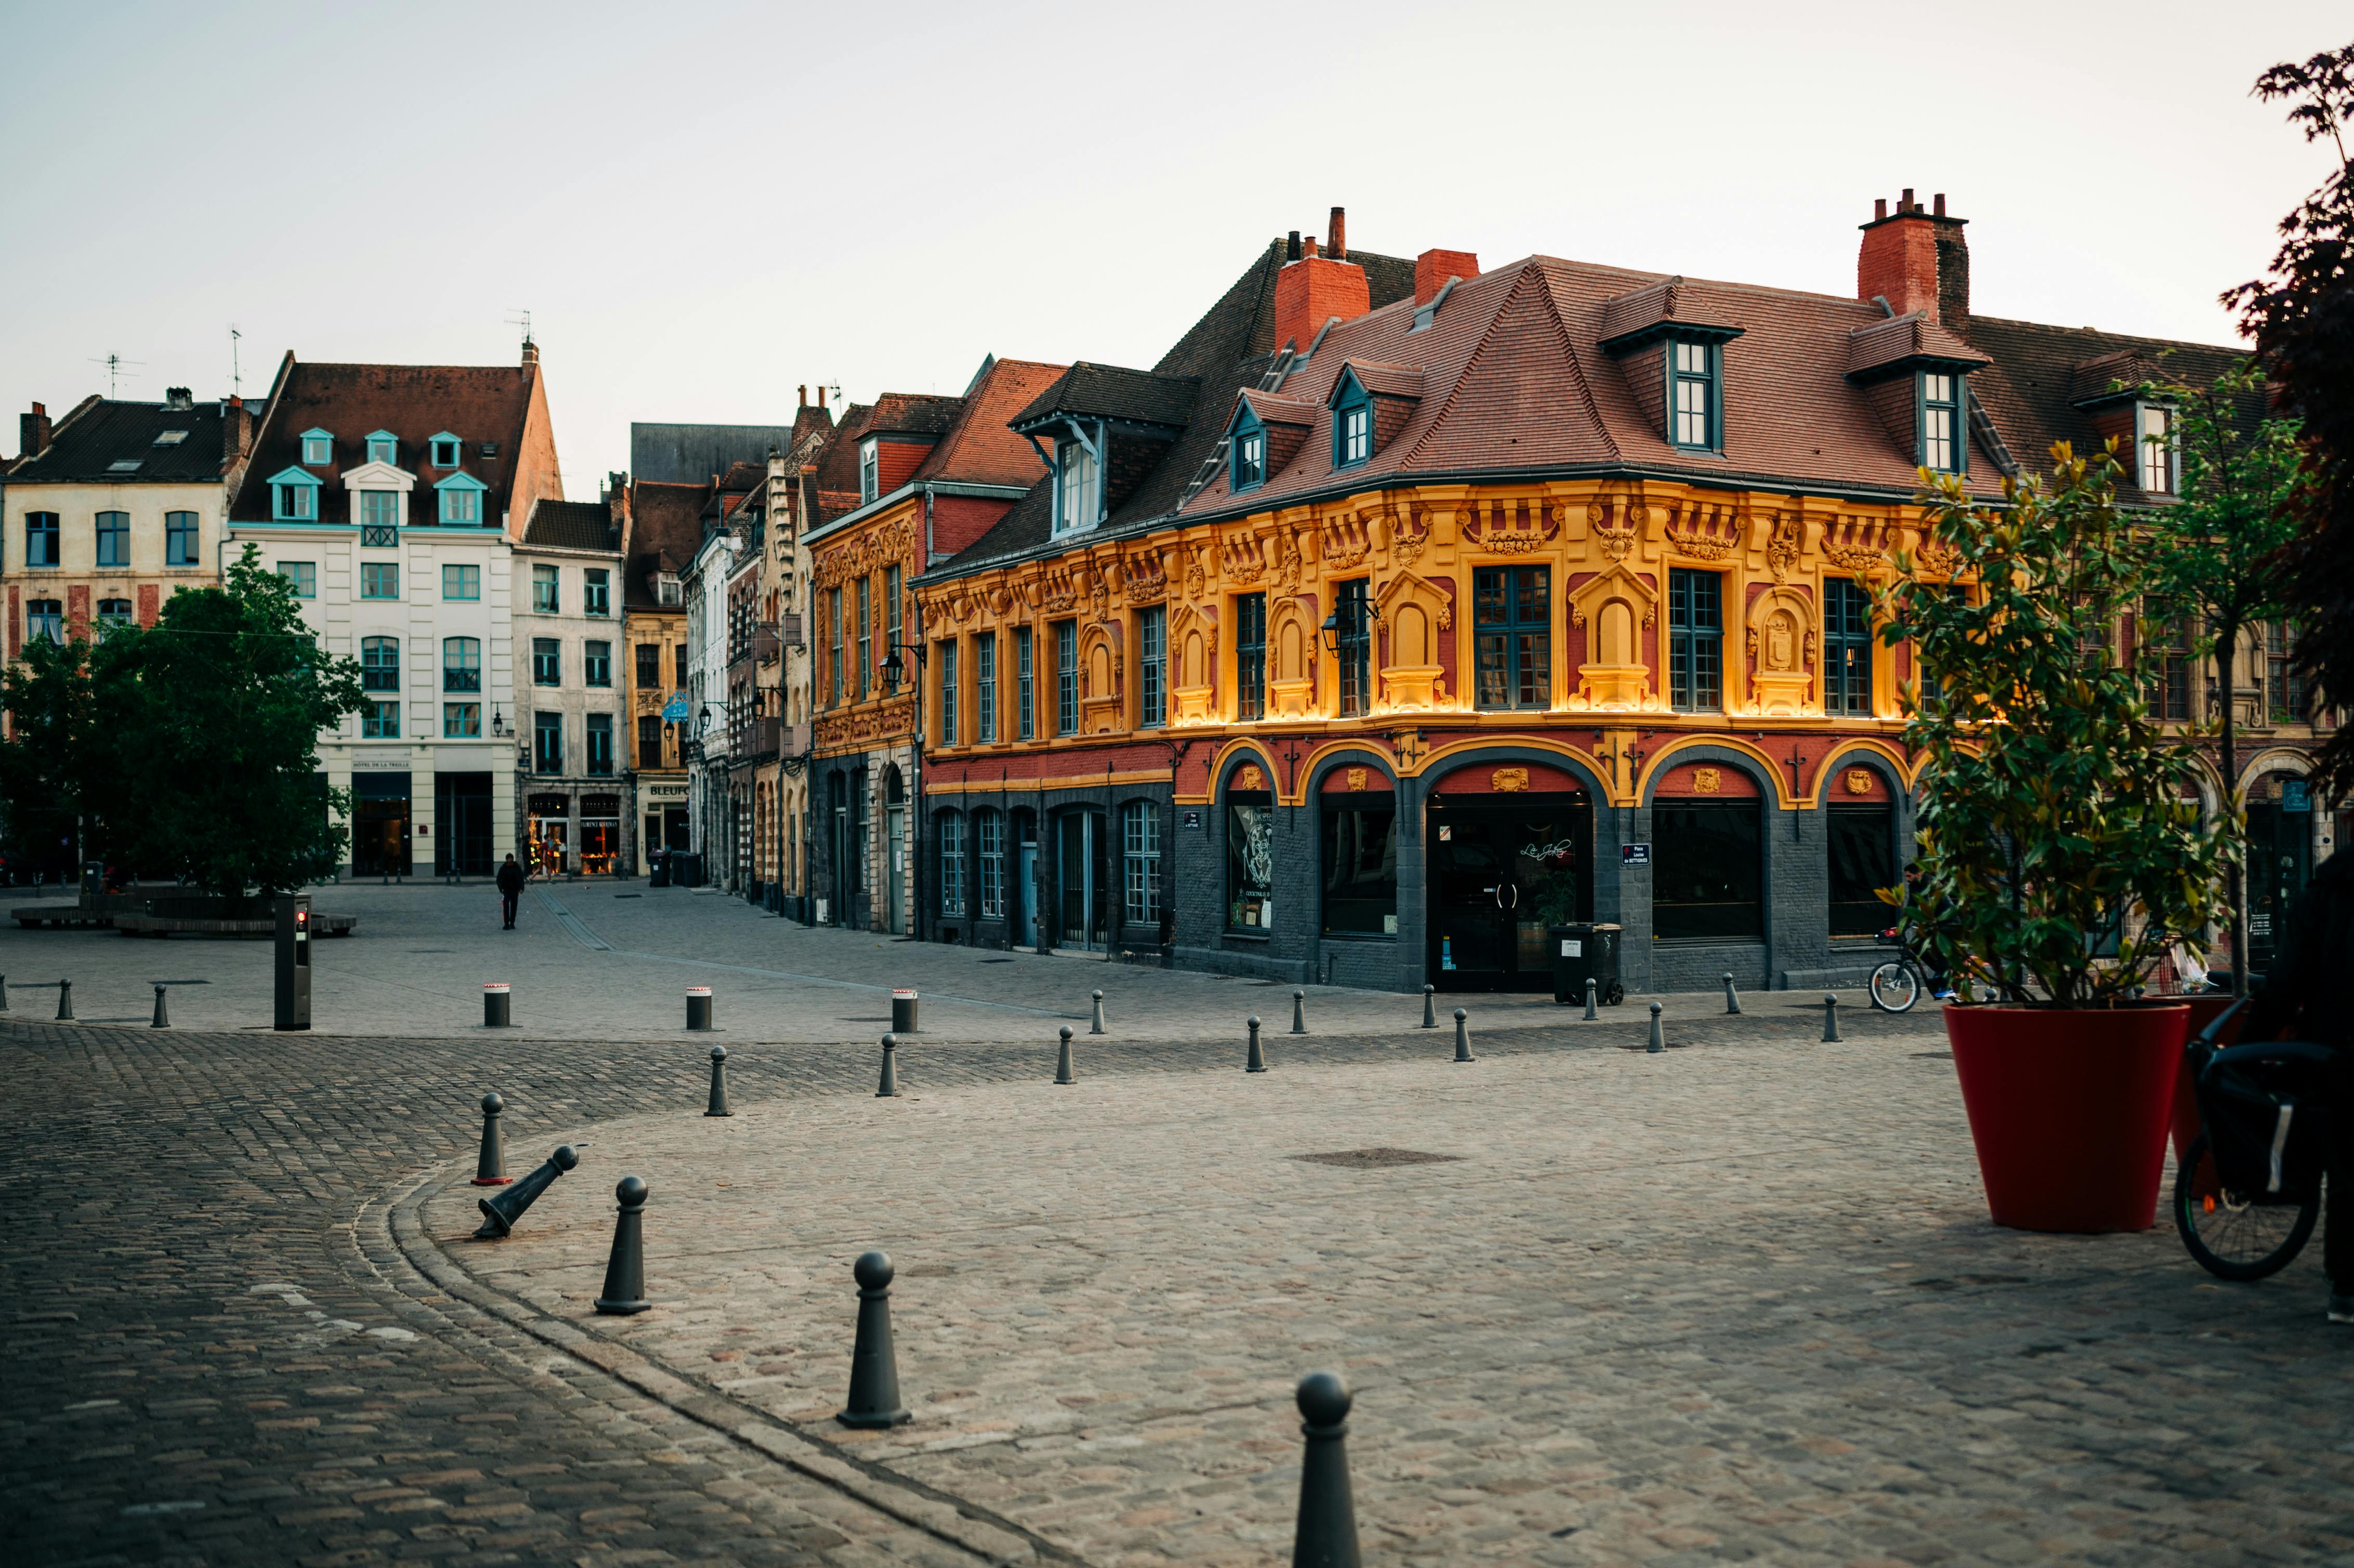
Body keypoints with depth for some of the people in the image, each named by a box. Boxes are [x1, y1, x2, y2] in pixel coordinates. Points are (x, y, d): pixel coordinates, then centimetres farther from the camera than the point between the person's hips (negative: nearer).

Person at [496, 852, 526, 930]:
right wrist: (501, 889, -8)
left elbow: (521, 879, 3)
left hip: (515, 891, 1)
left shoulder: (517, 868, 2)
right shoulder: (503, 869, 1)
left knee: (514, 907, 7)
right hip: (506, 891, -1)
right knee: (506, 907, -9)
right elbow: (498, 880, 5)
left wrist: (521, 888, -10)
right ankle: (506, 924, -7)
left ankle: (512, 923, 17)